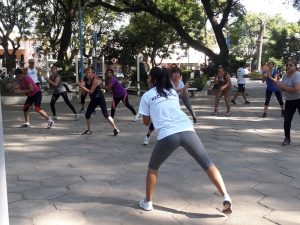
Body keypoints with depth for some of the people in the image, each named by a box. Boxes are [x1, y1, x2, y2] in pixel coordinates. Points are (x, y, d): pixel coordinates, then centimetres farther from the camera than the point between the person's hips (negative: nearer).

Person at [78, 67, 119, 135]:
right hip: (93, 99, 8)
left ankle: (115, 129, -1)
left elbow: (91, 91, -23)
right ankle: (89, 130, 25)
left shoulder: (95, 80, -19)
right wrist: (81, 85, -4)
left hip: (100, 99, -8)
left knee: (105, 115, -10)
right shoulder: (87, 80, 4)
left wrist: (82, 87, -23)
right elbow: (85, 91, 11)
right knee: (87, 114, 6)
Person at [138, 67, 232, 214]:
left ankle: (147, 202, 25)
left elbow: (146, 122, 21)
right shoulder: (173, 92, 25)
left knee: (153, 167, 21)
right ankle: (225, 197, -2)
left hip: (167, 135, -2)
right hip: (187, 130, 3)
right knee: (208, 164, 9)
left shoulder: (147, 96, 14)